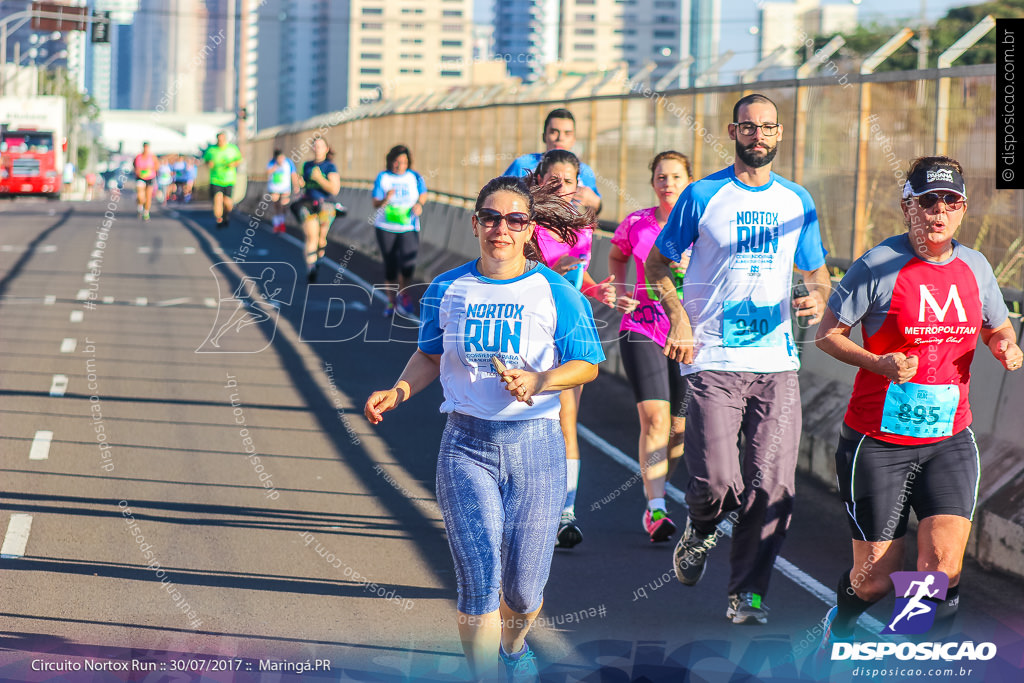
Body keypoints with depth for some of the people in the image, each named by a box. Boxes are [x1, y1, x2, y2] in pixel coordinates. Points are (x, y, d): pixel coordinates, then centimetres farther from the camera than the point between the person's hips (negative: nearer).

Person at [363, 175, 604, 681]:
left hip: (534, 445, -1)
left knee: (522, 590, 7)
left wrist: (538, 380, -19)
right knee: (478, 583, -11)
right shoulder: (447, 290, 6)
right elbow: (430, 357, 18)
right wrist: (397, 392, 0)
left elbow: (587, 364, -1)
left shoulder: (555, 292, -2)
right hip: (466, 445, 1)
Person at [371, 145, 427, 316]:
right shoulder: (382, 178, -2)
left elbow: (423, 194, 19)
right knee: (390, 265, 3)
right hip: (386, 227, 0)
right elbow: (376, 204, -6)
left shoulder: (415, 177, 1)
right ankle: (391, 300, 22)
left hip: (408, 229, 0)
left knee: (408, 262, -18)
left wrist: (419, 204, -2)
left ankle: (402, 292, 9)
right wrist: (386, 200, -27)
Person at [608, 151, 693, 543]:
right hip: (641, 330, -1)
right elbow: (616, 256, 20)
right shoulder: (636, 224, 0)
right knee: (654, 418, -17)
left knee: (680, 428, 6)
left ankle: (653, 497, 28)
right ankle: (656, 511, -20)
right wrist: (619, 292, 5)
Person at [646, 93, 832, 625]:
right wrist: (678, 319, -8)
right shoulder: (703, 197, 2)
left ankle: (748, 594, 8)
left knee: (771, 486, -4)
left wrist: (819, 298, -2)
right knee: (715, 480, -12)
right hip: (713, 361, -3)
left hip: (777, 363, 3)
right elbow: (657, 264, 8)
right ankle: (701, 528, 23)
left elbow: (816, 272, 22)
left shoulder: (797, 202, 12)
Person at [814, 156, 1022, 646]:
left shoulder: (974, 266, 4)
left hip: (950, 440, 3)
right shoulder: (879, 265, -10)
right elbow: (827, 334, -5)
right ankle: (839, 628, 38)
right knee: (875, 578, 4)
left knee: (944, 564, -15)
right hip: (877, 441, -3)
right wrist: (880, 363, -23)